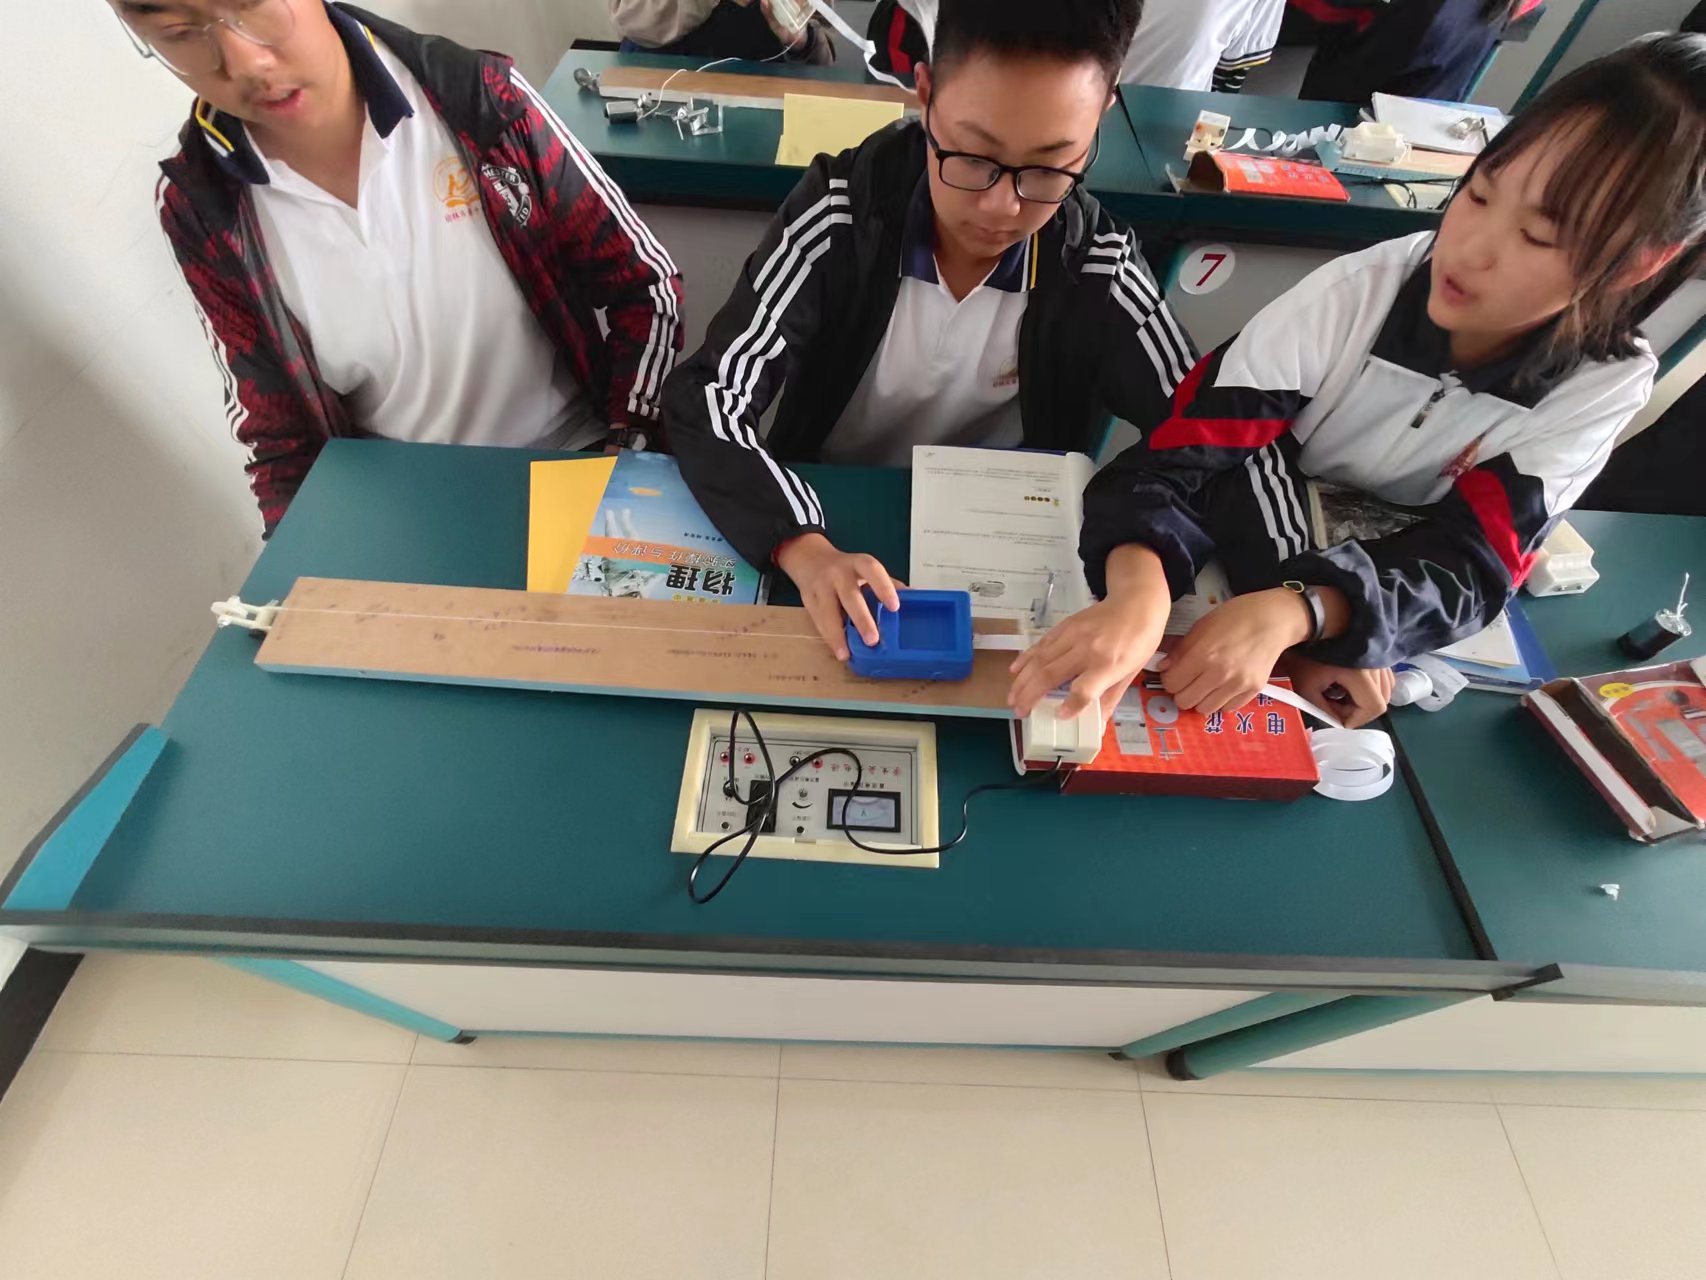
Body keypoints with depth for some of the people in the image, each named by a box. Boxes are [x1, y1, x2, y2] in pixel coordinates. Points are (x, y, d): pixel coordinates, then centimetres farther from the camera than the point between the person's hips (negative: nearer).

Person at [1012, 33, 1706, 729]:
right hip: (1241, 535, -2)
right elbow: (1185, 459, -33)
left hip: (1391, 552, 2)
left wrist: (1292, 613, -47)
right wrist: (1140, 591, -54)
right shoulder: (1354, 293, -26)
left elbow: (1470, 562, -27)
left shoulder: (1610, 382, -18)